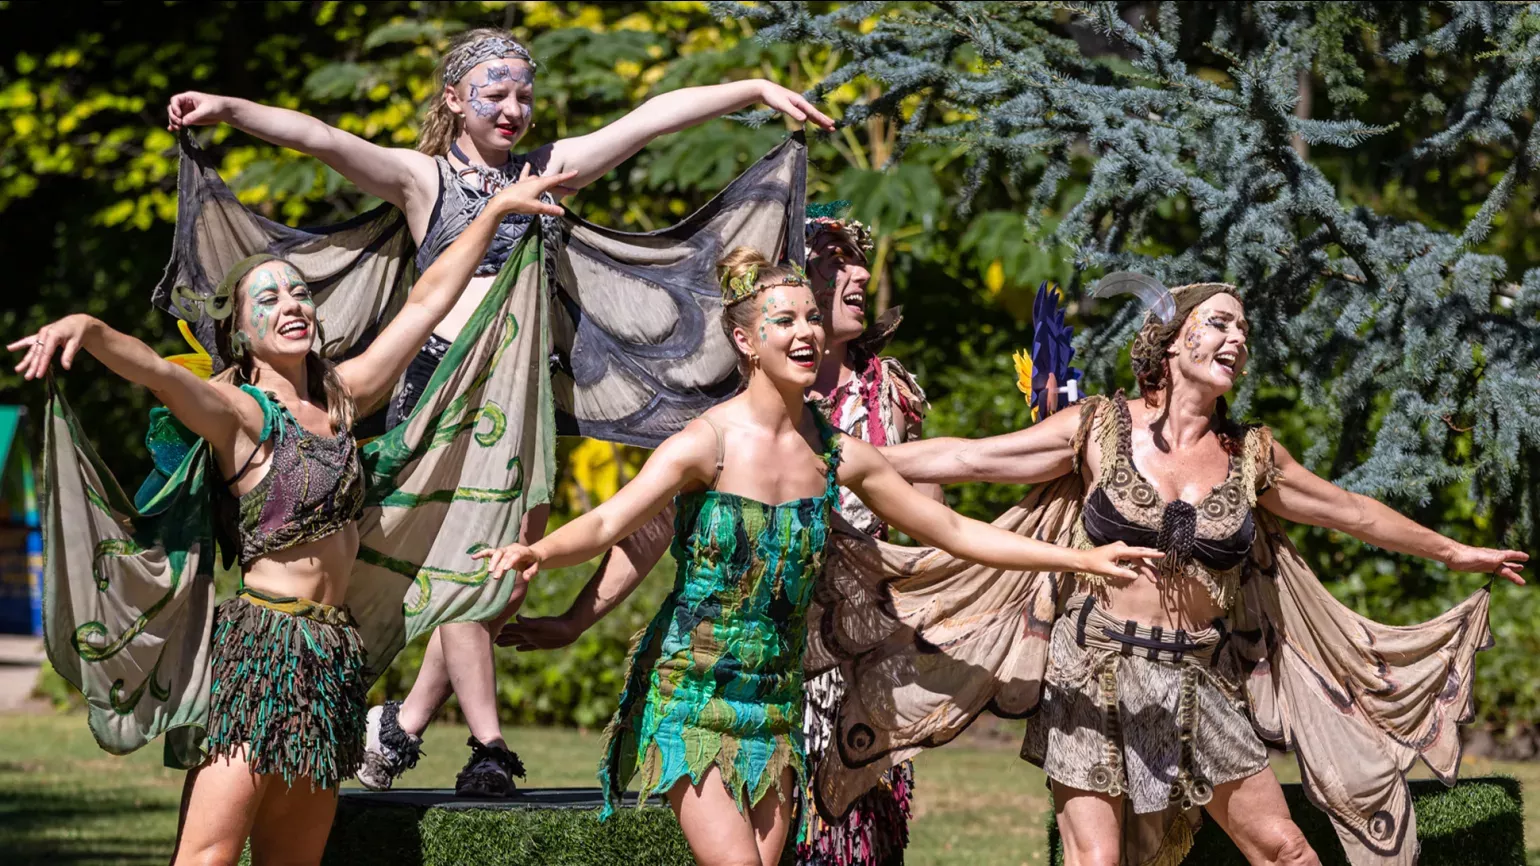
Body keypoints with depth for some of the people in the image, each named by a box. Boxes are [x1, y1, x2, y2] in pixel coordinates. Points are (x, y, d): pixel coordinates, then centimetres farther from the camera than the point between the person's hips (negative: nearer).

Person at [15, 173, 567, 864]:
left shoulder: (339, 398, 14)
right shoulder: (241, 414, -6)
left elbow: (426, 302, 22)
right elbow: (156, 371, -26)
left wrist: (497, 210, 29)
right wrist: (87, 329, -46)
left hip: (332, 660, 7)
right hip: (260, 644, -7)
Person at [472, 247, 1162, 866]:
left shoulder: (840, 456, 4)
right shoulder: (705, 444, -11)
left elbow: (956, 531, 14)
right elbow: (608, 523, -24)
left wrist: (1082, 558, 13)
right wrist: (537, 553, -46)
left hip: (775, 701, 5)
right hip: (690, 693, -5)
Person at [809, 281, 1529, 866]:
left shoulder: (1252, 456, 6)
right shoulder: (1100, 430, -3)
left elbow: (1350, 512, 20)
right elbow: (967, 458, -3)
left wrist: (1456, 553, 28)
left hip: (1200, 682, 3)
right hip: (1097, 675, -3)